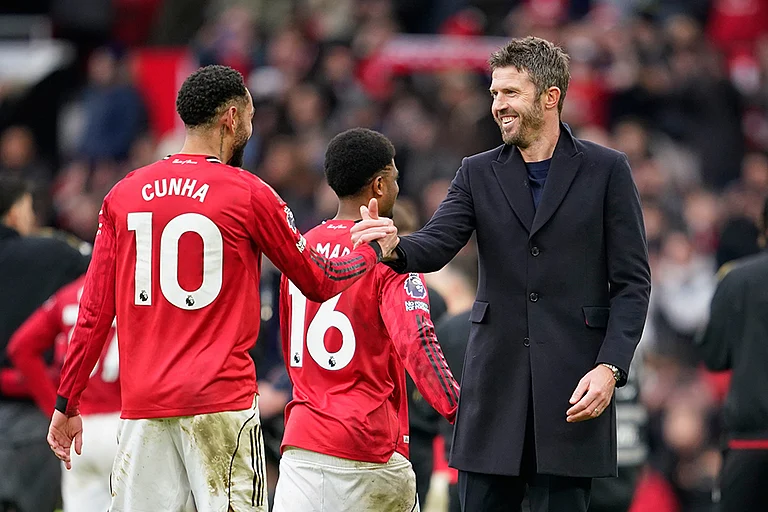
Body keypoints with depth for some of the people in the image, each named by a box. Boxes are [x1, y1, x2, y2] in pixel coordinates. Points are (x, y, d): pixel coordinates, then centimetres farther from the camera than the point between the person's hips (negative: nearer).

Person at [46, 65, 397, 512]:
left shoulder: (124, 194, 8)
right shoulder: (249, 194, -3)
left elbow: (95, 312, 8)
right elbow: (319, 282, 8)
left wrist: (68, 404, 14)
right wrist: (375, 250, 26)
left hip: (142, 406, 4)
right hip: (221, 401, -4)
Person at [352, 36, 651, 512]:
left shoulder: (606, 170, 2)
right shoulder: (479, 174, 11)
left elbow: (632, 284, 0)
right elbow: (437, 243, -4)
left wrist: (610, 367, -12)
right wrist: (395, 249, -28)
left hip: (573, 386, -3)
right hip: (496, 381, 3)